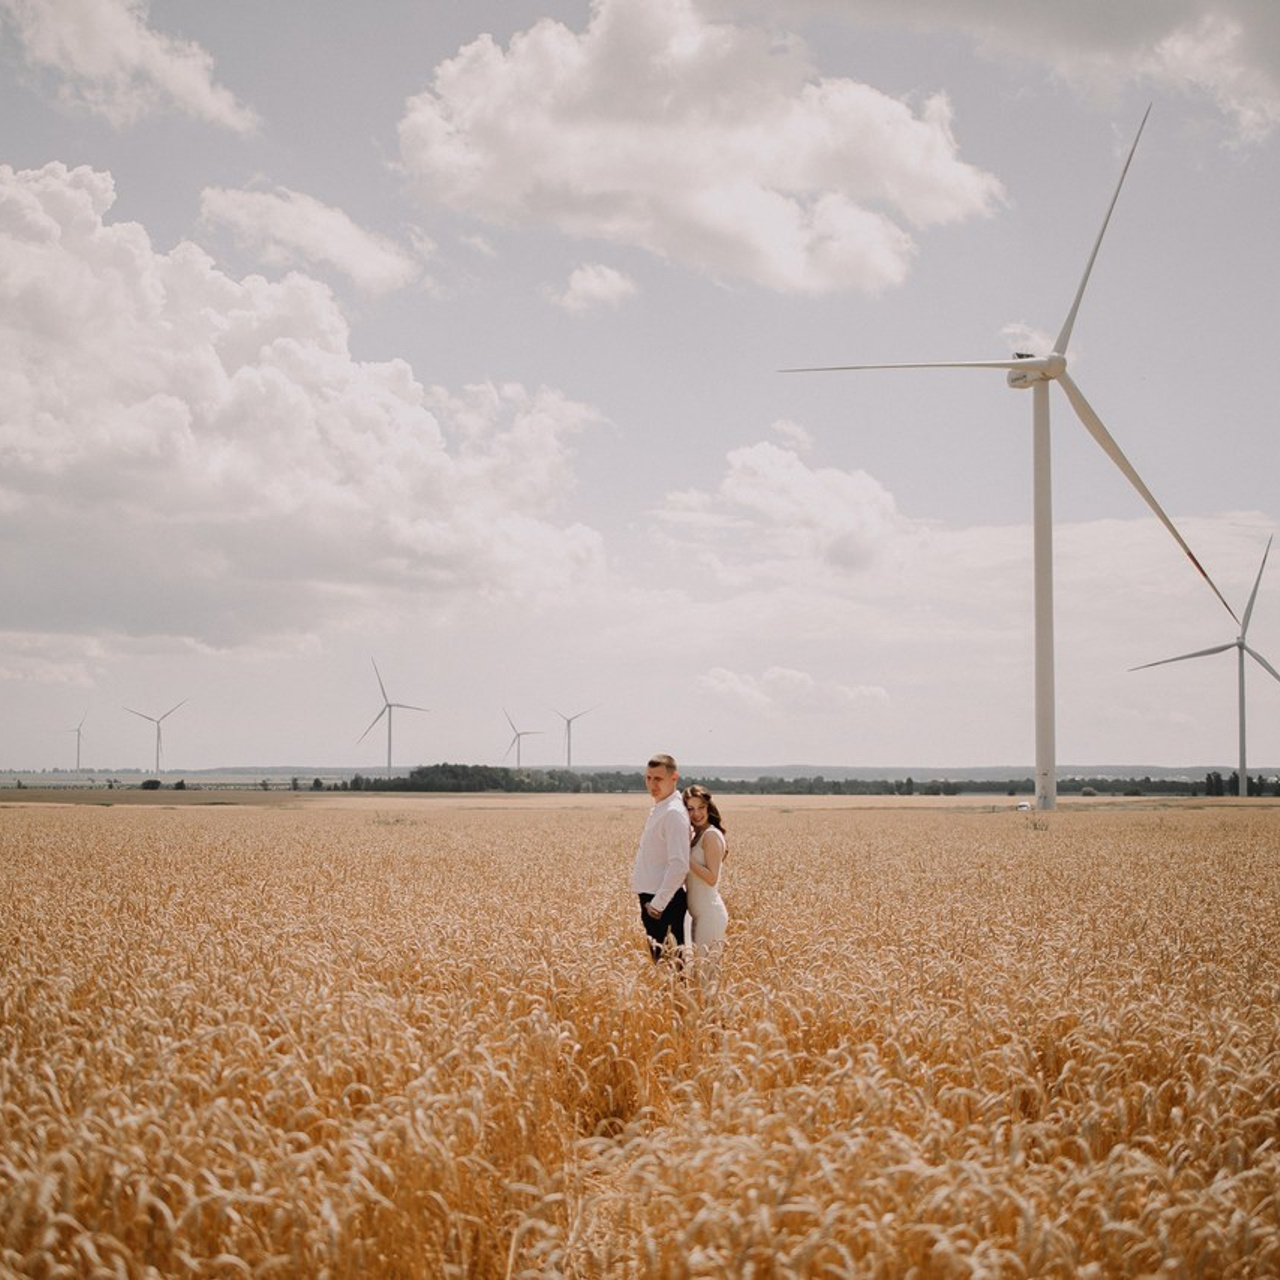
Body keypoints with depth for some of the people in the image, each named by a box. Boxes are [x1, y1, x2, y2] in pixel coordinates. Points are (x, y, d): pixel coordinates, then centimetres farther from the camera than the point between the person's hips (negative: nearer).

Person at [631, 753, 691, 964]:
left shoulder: (674, 813, -18)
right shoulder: (659, 808, 12)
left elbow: (679, 865, -24)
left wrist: (657, 904, -23)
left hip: (663, 900, -10)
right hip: (653, 898, 10)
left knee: (657, 958, -8)